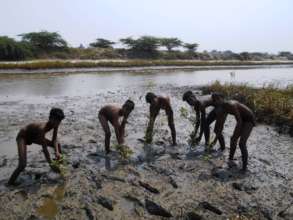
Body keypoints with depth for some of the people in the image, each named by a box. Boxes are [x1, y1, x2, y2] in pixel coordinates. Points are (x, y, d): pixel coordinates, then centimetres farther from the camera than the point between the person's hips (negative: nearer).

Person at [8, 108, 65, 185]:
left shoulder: (55, 125, -20)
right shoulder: (42, 128, -41)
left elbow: (54, 140, -11)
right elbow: (44, 149, -39)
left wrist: (57, 152, -28)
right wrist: (51, 164, -36)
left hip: (34, 137, 8)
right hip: (23, 137, -8)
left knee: (58, 145, 7)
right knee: (22, 165, -25)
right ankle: (10, 184, -3)